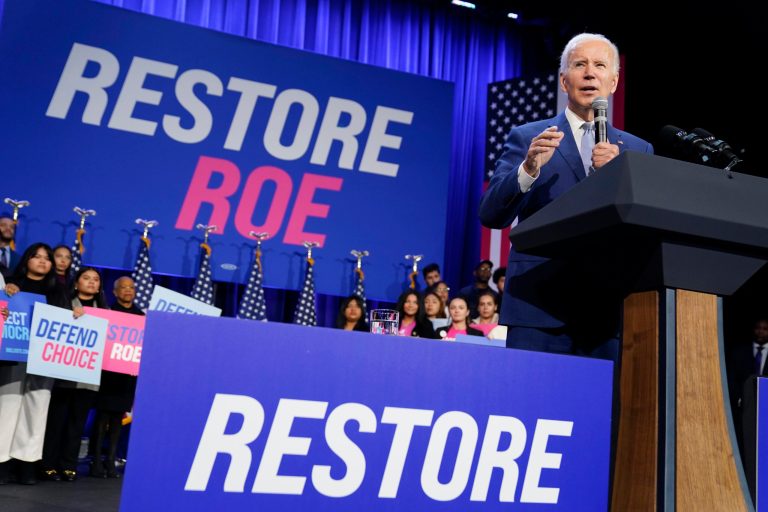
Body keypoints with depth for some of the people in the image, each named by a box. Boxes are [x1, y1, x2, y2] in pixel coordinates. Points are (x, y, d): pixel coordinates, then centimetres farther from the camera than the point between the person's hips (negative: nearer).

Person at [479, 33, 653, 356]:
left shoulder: (637, 150, 16)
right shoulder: (527, 138, 9)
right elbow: (491, 215, 0)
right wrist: (529, 169, -17)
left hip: (610, 310, 2)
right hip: (538, 307, -2)